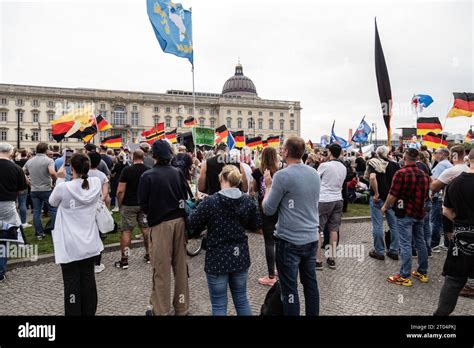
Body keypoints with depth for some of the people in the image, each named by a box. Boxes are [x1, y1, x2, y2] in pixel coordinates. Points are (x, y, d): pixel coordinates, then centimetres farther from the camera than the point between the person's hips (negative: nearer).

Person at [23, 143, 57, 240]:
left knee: (36, 212, 9)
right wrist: (56, 180, -12)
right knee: (53, 210, 7)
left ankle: (39, 233, 14)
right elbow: (52, 173, -29)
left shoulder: (29, 161, 6)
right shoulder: (49, 160, -12)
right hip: (46, 190, -5)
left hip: (34, 190, 5)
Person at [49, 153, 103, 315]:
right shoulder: (96, 183, -7)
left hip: (70, 246, -4)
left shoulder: (63, 187, -18)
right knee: (88, 280, 16)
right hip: (89, 243, 4)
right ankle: (89, 312, 30)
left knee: (72, 284, 8)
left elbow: (53, 202, 4)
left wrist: (60, 179, 6)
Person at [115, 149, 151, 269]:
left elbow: (120, 191, -14)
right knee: (146, 229, 13)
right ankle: (148, 255, 23)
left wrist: (120, 204, 0)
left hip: (129, 205, -3)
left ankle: (124, 260, 8)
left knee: (126, 231, 4)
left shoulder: (127, 170, -12)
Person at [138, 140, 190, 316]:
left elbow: (143, 204, -6)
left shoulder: (147, 176, -10)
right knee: (180, 265, 14)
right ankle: (182, 306, 26)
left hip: (160, 224, -4)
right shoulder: (178, 172, 1)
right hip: (180, 221, 4)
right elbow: (185, 197, 5)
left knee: (162, 269, 7)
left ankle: (162, 310, 18)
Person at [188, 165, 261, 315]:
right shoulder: (248, 200, -5)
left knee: (219, 304, 11)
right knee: (242, 299, 22)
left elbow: (193, 224, -7)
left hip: (217, 258, -4)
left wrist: (200, 206, 8)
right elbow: (257, 225, 7)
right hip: (241, 257, 4)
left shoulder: (210, 202, -17)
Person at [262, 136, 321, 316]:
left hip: (289, 241, -7)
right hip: (311, 238, 7)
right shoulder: (314, 174, 5)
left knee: (289, 288, 5)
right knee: (311, 283, 18)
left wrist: (268, 185, 3)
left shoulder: (282, 176, -16)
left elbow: (268, 210, -12)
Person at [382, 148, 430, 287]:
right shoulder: (424, 174, 7)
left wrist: (385, 207, -1)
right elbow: (426, 195, 17)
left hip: (405, 214, -7)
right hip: (419, 213, 7)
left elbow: (393, 195, -16)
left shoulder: (401, 173, -16)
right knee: (420, 242, 16)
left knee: (405, 244, -4)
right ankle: (423, 273, 27)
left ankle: (404, 277, 2)